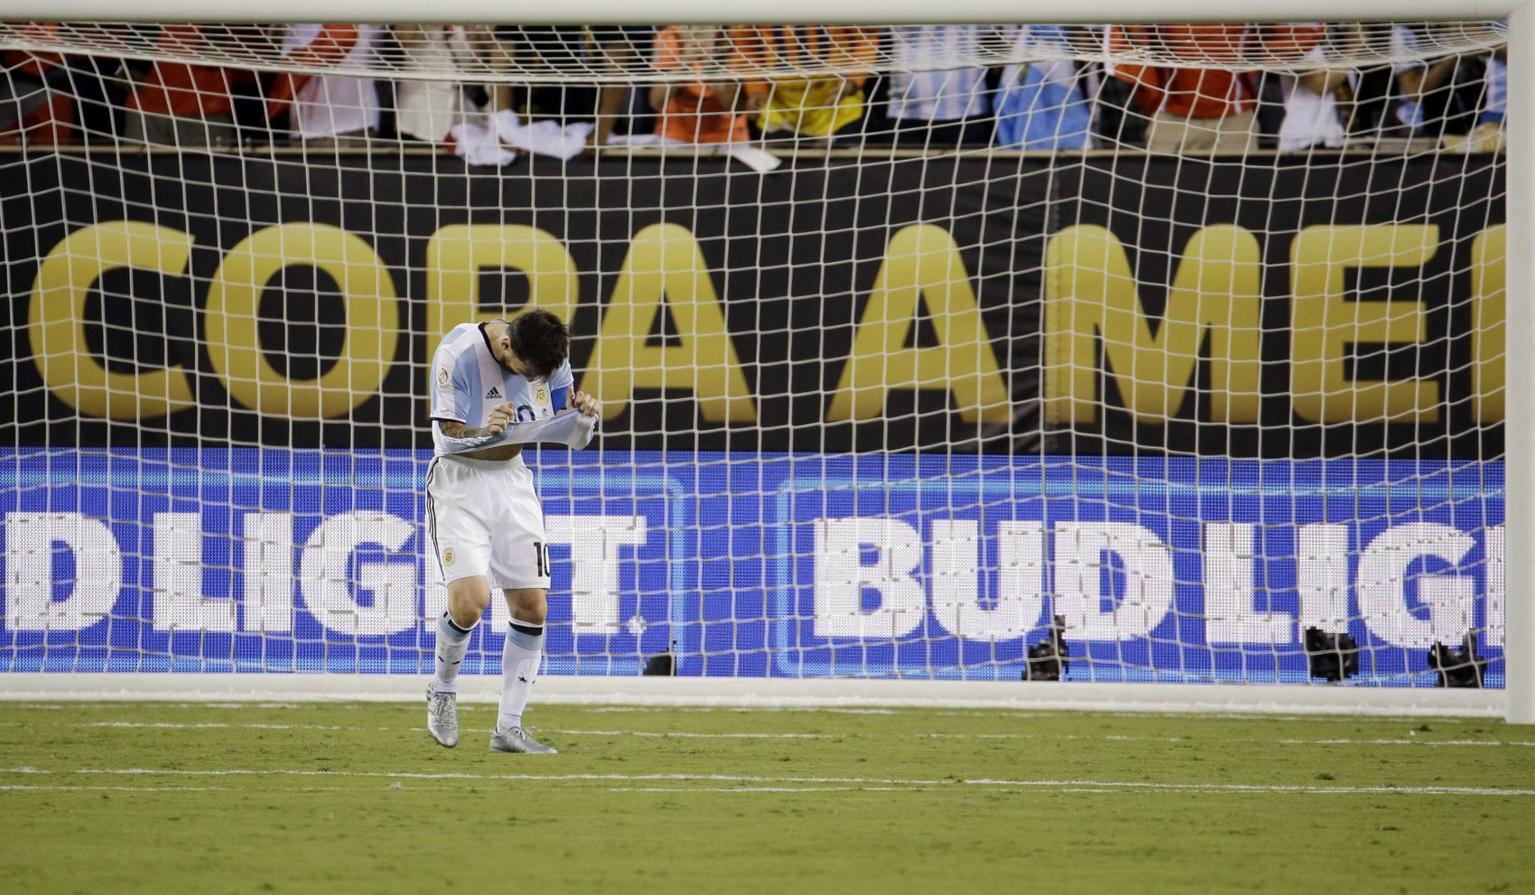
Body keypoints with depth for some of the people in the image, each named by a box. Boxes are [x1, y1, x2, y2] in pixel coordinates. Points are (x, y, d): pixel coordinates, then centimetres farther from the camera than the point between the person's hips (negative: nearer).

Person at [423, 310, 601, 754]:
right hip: (460, 481, -5)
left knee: (532, 607, -1)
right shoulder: (457, 355, -21)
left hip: (513, 480, 5)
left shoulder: (551, 358, -7)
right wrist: (484, 433, -39)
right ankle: (443, 690, 7)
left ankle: (509, 728, 8)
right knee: (469, 600, -22)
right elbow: (447, 436, -18)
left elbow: (571, 434, 3)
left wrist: (584, 414, -20)